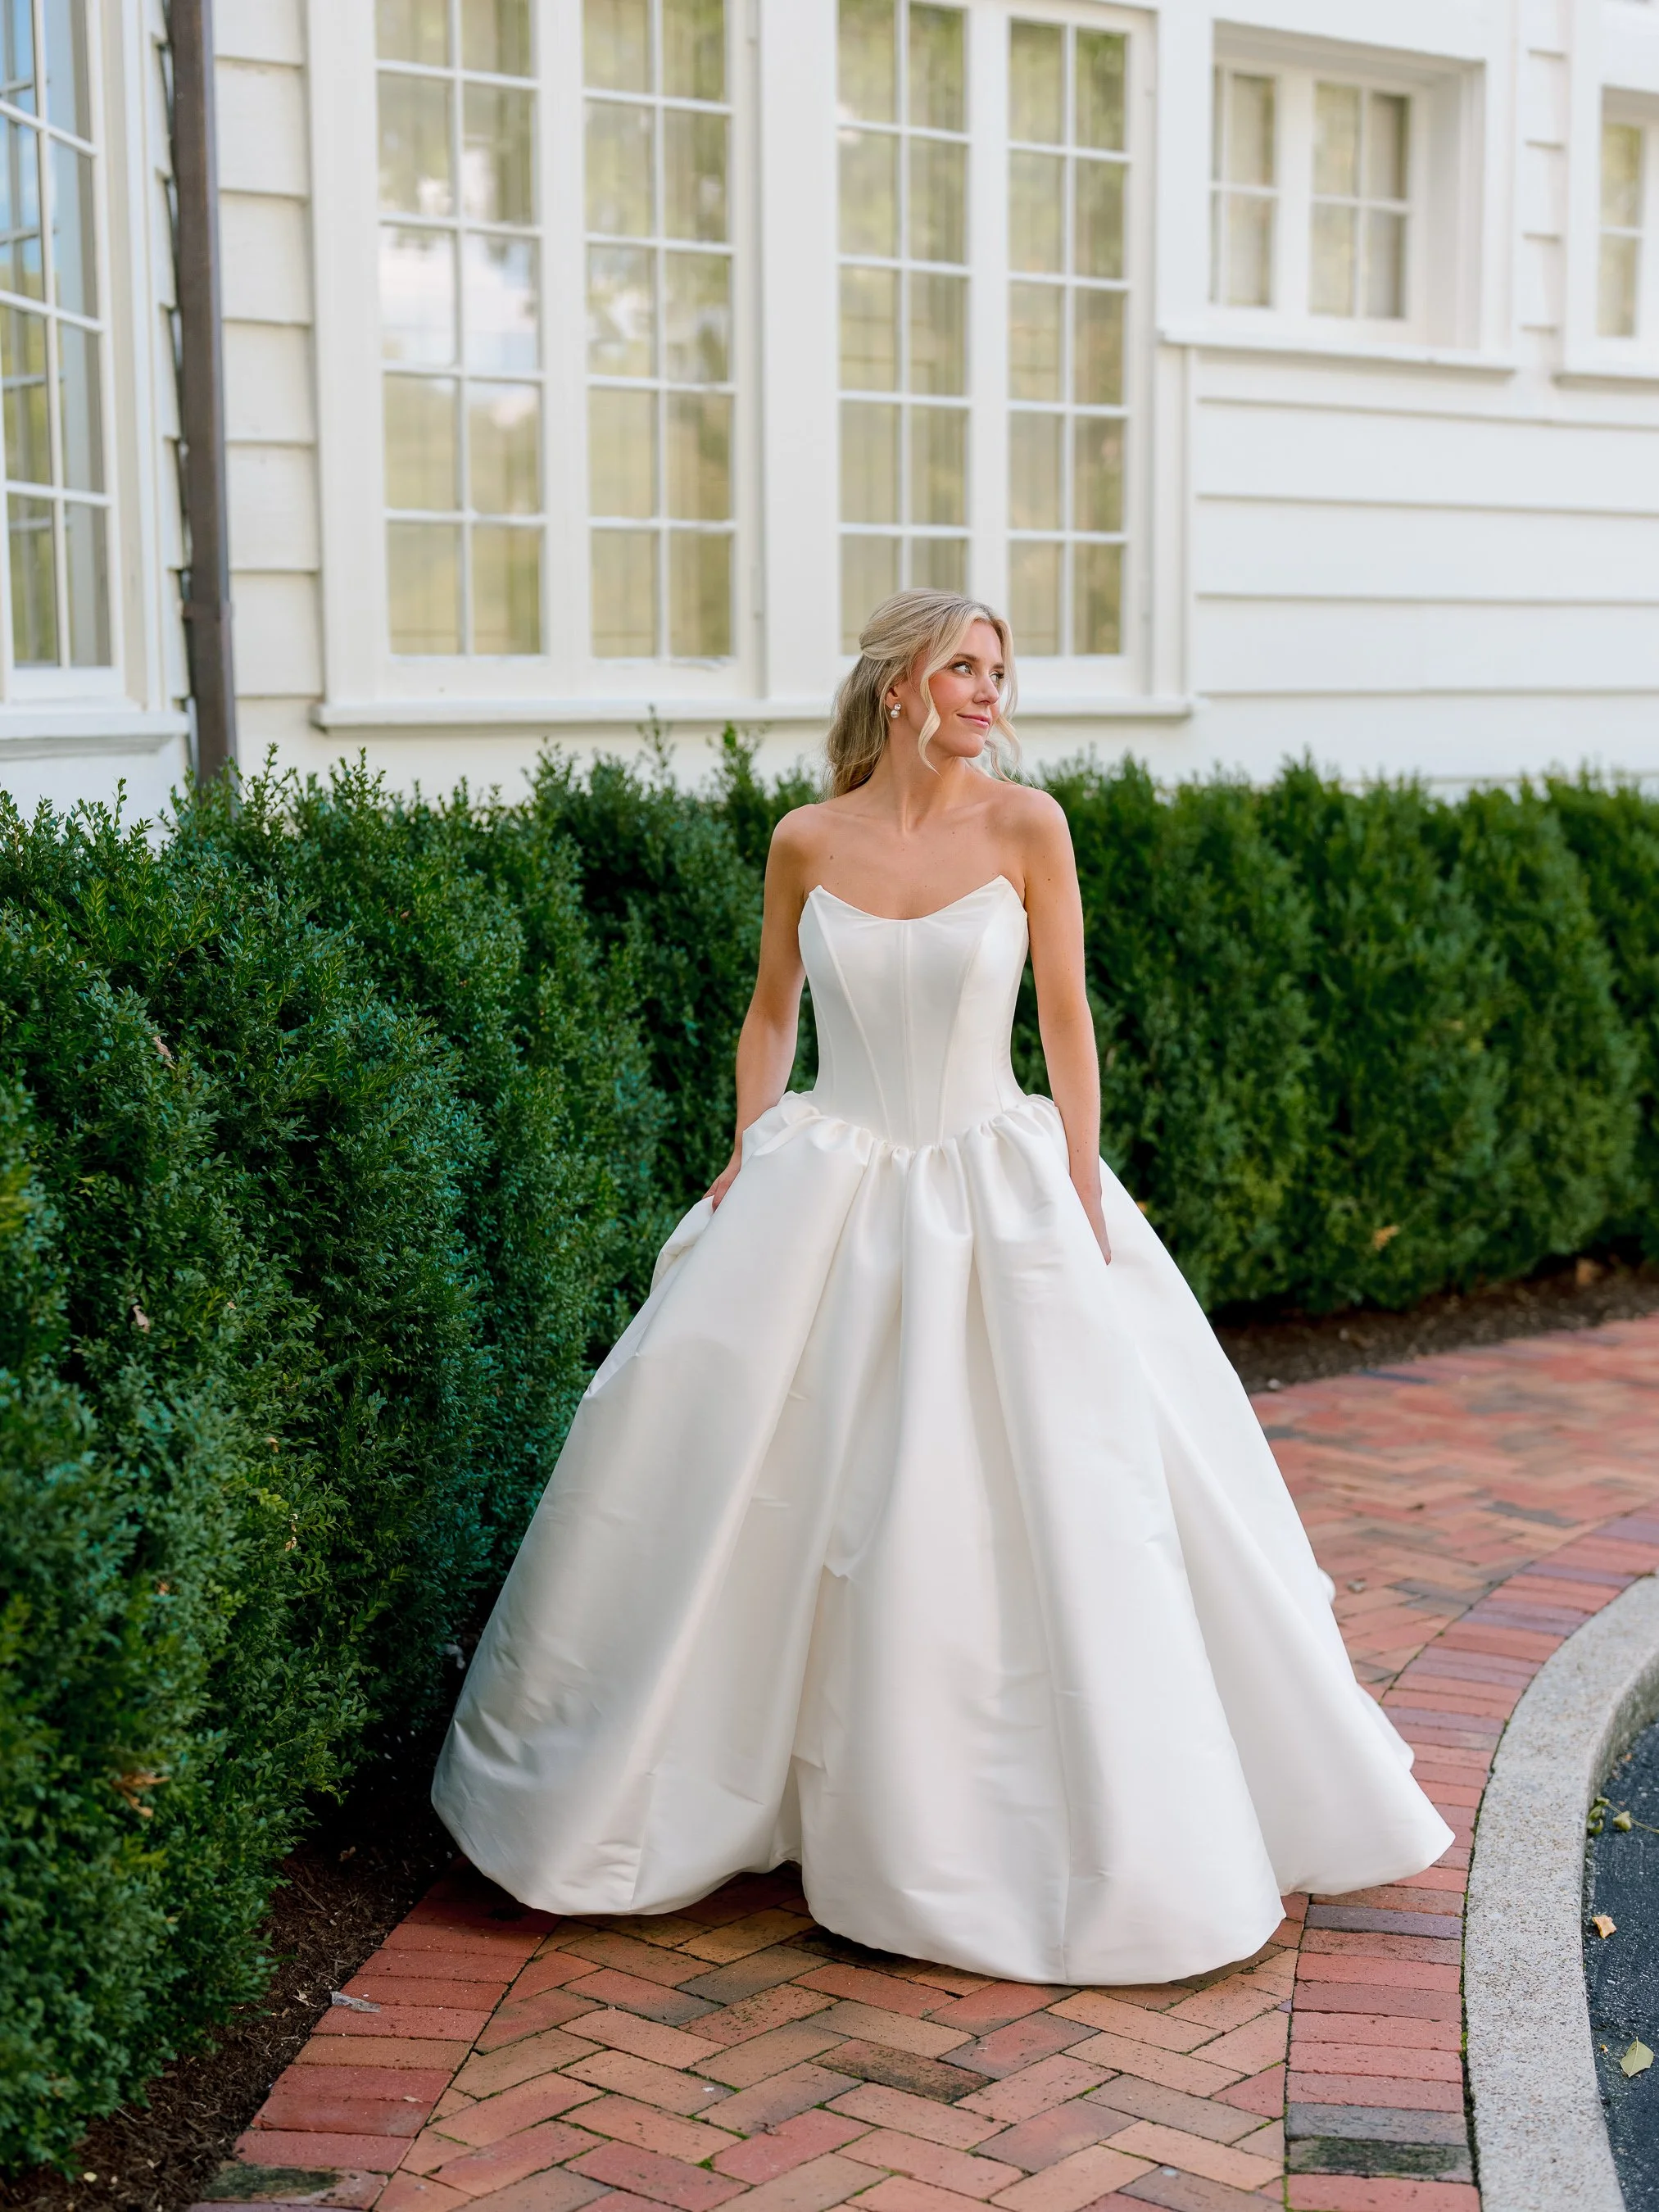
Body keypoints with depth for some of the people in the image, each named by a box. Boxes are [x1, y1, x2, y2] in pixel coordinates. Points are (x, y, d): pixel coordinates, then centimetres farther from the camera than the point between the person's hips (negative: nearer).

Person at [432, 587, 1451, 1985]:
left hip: (997, 1190, -1)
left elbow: (1067, 1019, -2)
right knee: (758, 1493, 5)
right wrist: (748, 1157, 3)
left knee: (1059, 1511, 0)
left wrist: (1083, 1195, -7)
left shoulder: (1025, 825, -4)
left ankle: (1129, 1829, 18)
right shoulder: (806, 843, 0)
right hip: (827, 1190, 1)